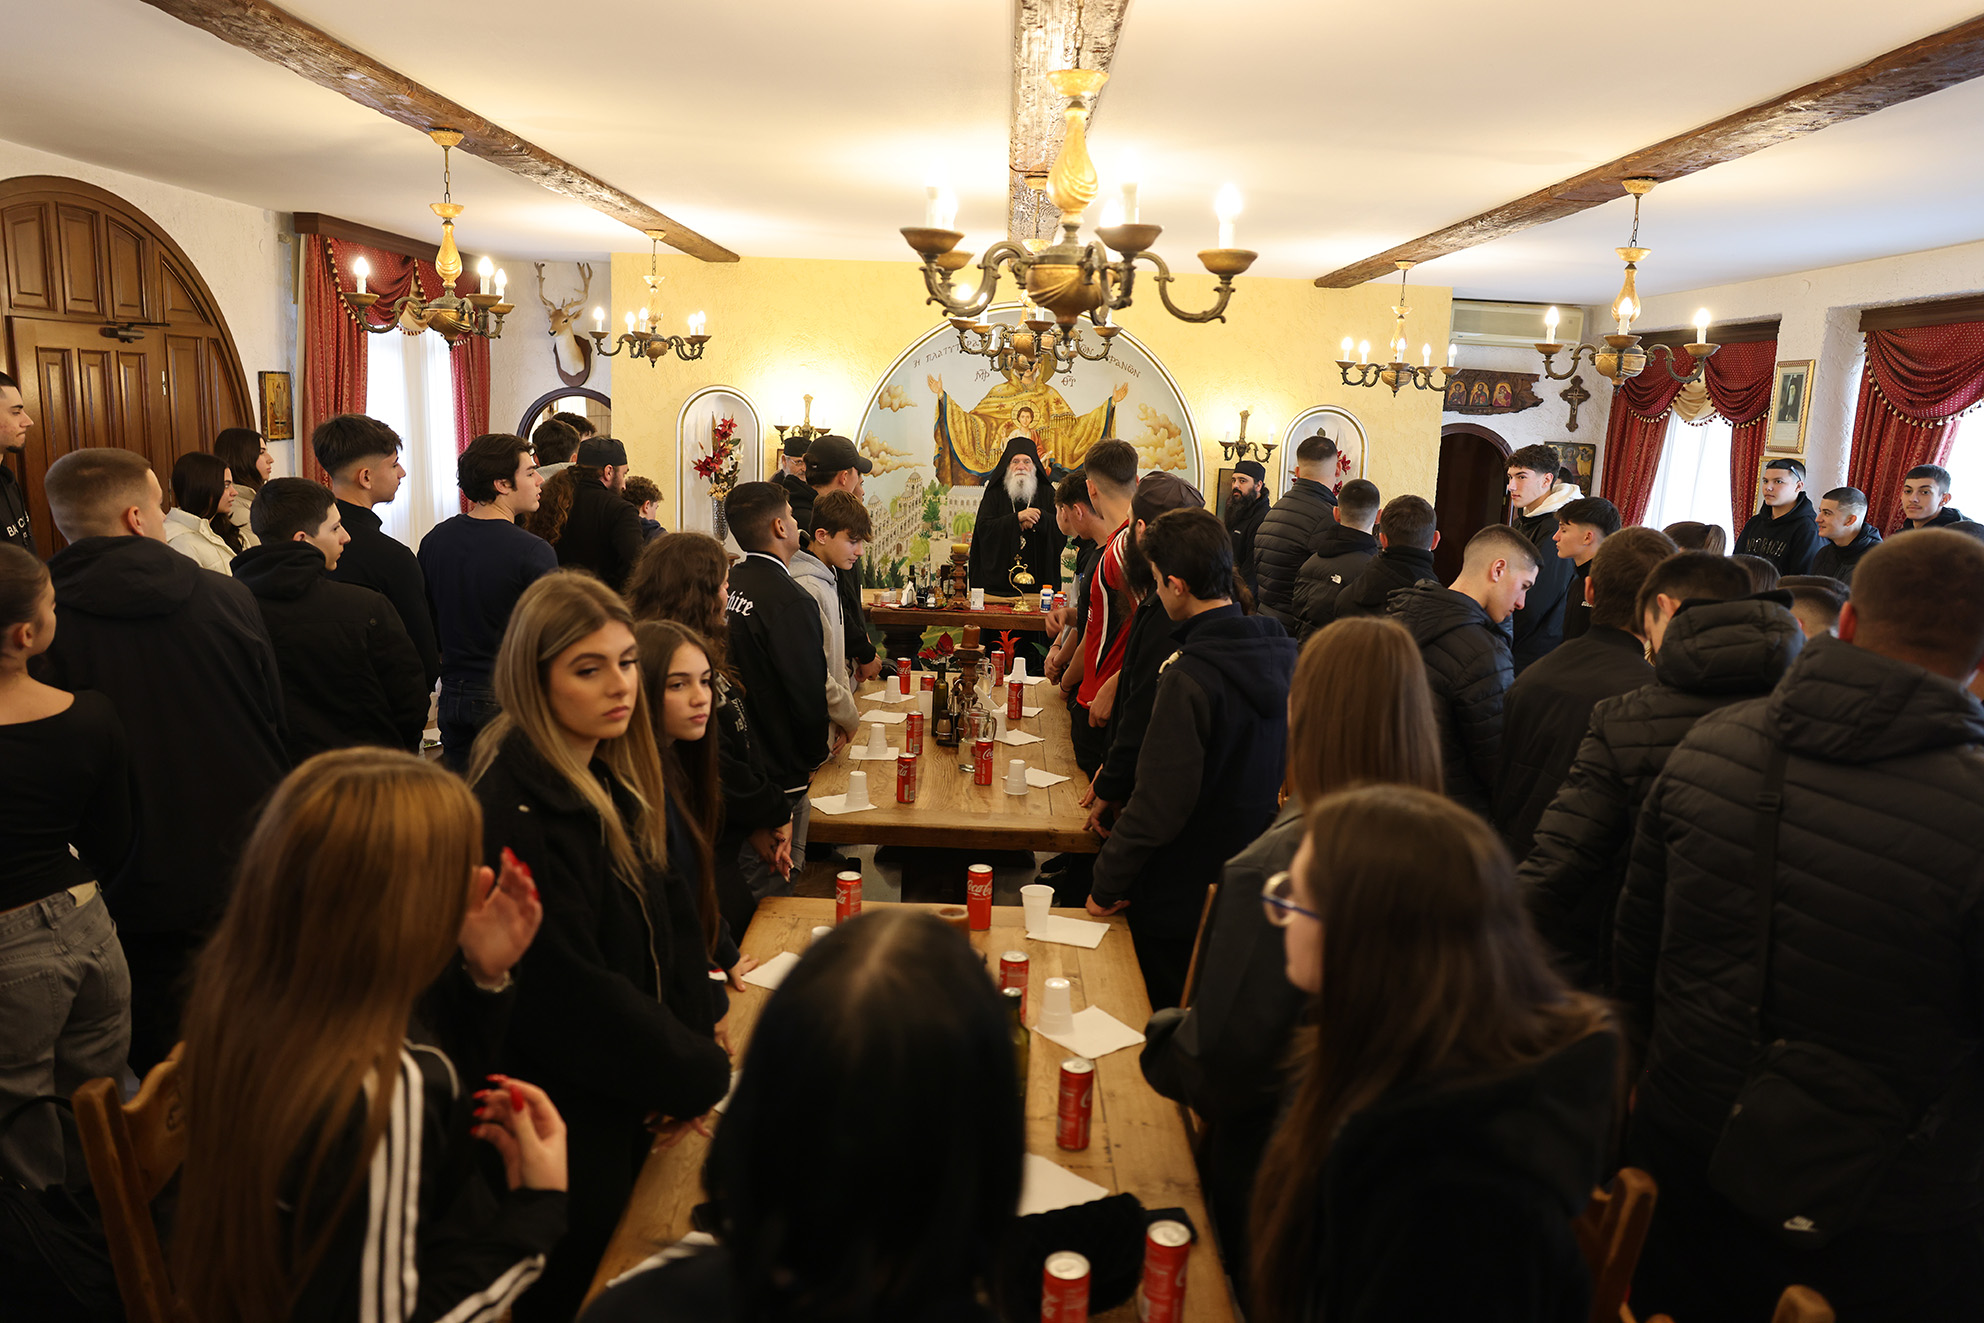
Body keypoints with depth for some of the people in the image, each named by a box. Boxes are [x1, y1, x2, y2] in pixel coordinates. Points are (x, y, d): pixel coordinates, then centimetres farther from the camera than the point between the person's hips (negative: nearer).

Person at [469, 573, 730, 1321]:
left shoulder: (624, 780, 2)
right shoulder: (514, 814, -25)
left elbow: (676, 915, 4)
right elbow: (569, 993, -25)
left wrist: (688, 1052, -9)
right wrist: (700, 1076, -14)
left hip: (632, 1097, 8)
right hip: (568, 1128, -8)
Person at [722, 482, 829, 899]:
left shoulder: (727, 584, 3)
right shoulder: (791, 602, -20)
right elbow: (809, 692, -18)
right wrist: (817, 754, 1)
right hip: (777, 772, -8)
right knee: (769, 896, 4)